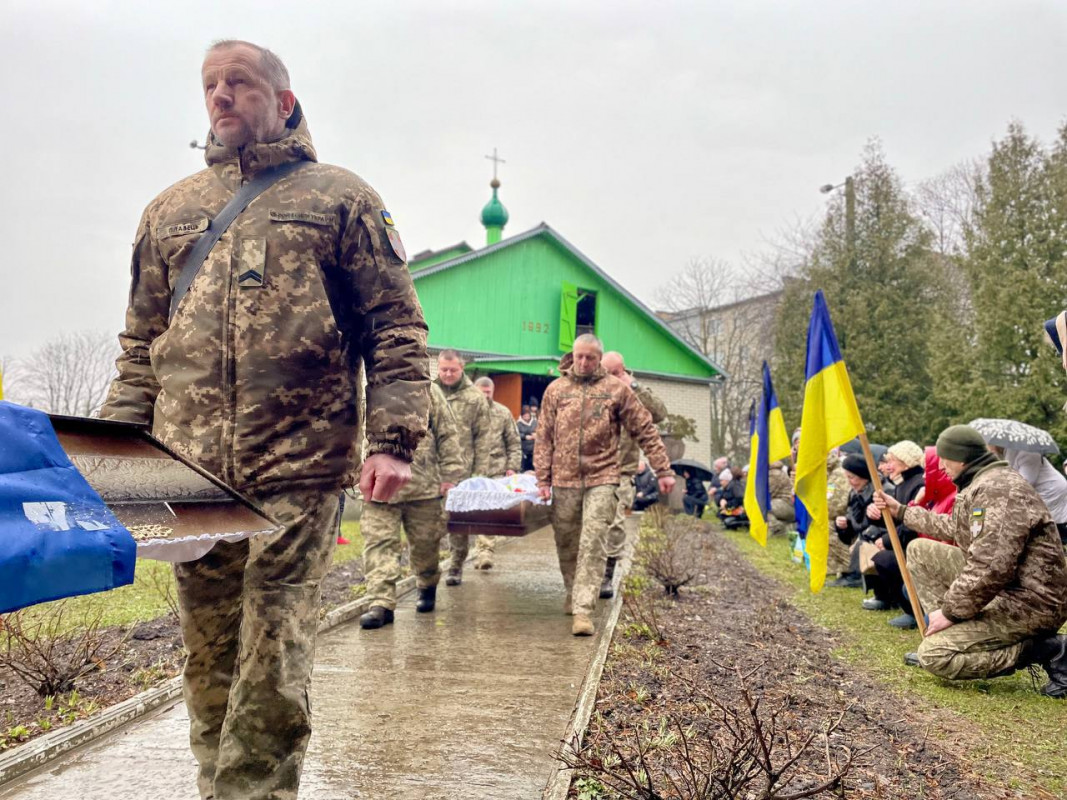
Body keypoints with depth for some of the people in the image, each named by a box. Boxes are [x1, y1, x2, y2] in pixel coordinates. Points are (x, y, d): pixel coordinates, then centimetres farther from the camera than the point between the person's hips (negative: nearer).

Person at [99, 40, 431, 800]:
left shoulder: (340, 196, 9)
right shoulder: (170, 209, 21)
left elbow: (397, 326, 3)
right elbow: (141, 345, 21)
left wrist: (392, 439, -7)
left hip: (298, 473, -4)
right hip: (189, 475, 4)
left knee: (272, 669, -4)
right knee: (209, 666, 9)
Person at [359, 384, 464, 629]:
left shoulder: (427, 390, 3)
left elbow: (447, 435, 2)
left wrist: (449, 476, -3)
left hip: (423, 486, -1)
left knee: (425, 542, 11)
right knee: (378, 543, -8)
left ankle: (428, 588, 36)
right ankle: (381, 604, -6)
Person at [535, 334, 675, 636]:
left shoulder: (615, 389, 3)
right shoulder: (556, 389, 8)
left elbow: (645, 430, 5)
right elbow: (544, 438, 8)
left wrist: (663, 470, 1)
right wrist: (543, 479, 2)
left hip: (601, 478, -2)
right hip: (564, 479, 3)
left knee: (592, 545, -11)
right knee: (566, 543, 12)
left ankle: (583, 610, -11)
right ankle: (573, 594, 34)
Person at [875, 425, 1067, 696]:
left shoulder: (998, 488, -22)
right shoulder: (982, 484, 12)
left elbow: (990, 569, -30)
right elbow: (954, 528, 31)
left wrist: (950, 611, -19)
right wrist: (901, 511, 33)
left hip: (1028, 603, -10)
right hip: (1003, 589, 10)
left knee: (934, 655, -17)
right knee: (920, 550, 10)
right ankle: (949, 636, 10)